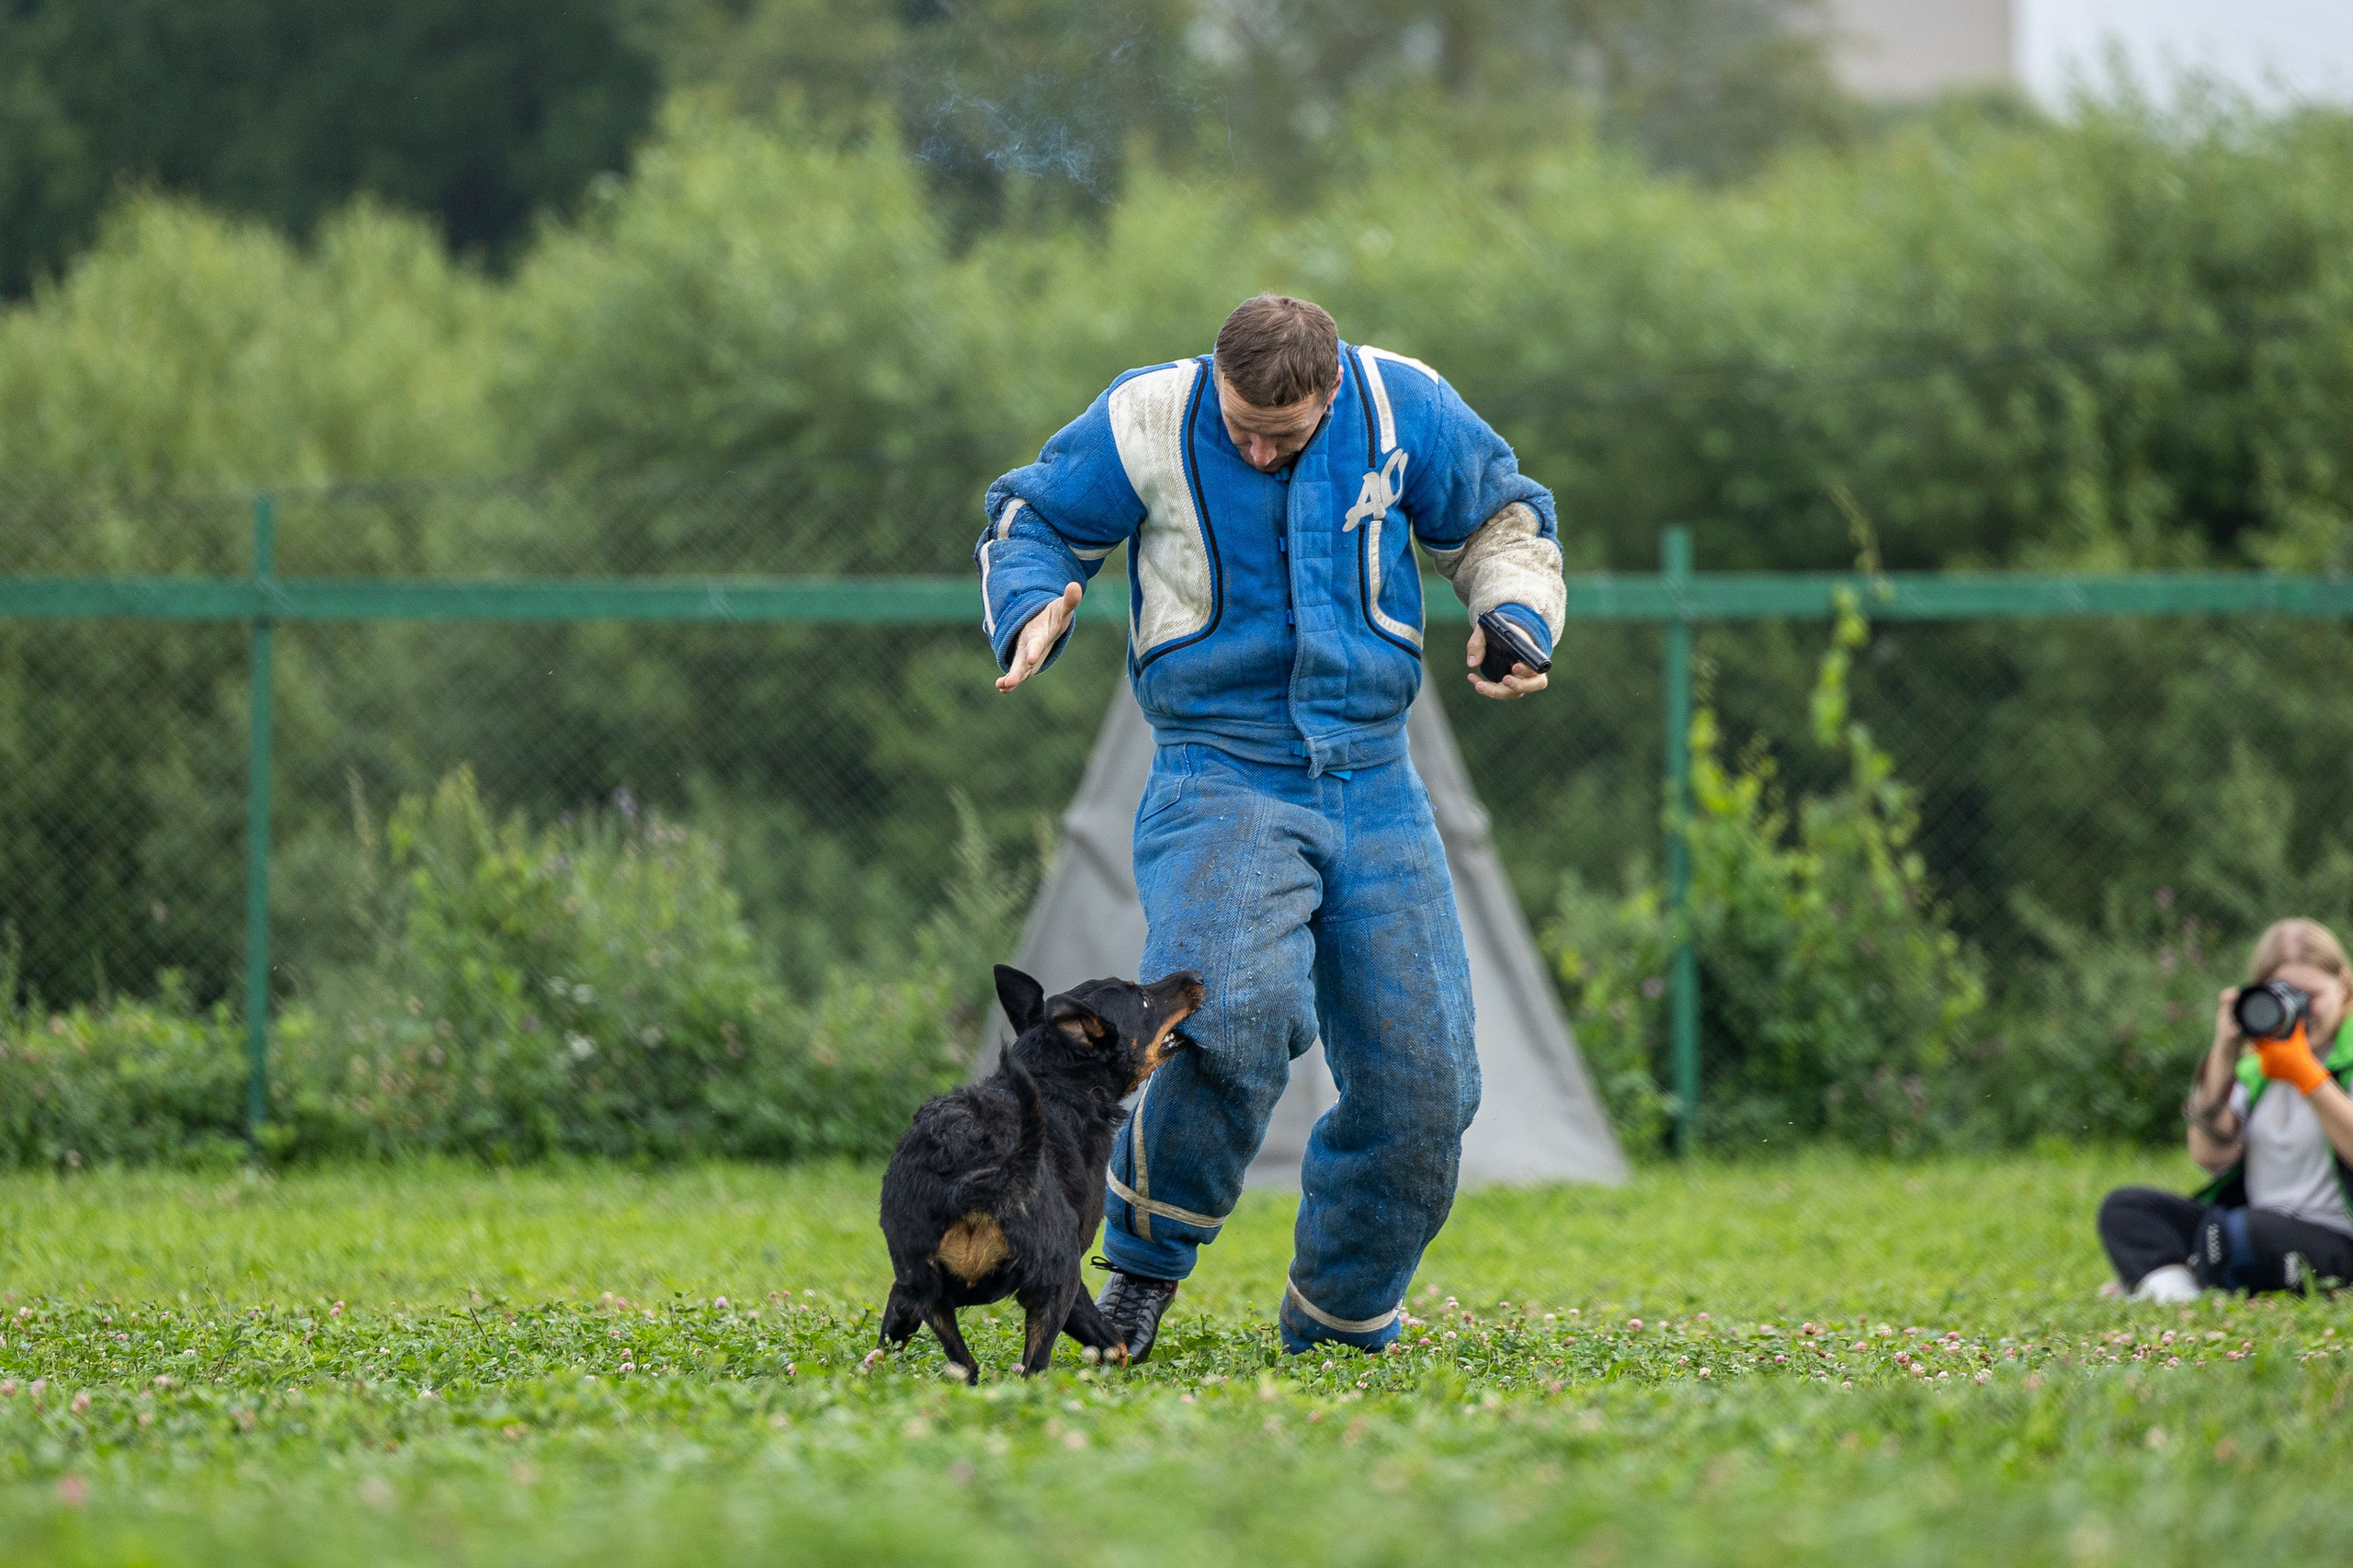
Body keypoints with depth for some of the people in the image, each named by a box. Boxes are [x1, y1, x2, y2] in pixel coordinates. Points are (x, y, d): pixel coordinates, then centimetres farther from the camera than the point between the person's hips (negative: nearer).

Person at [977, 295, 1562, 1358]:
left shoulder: (1401, 409, -1)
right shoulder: (1146, 423, -7)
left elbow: (1501, 516, 16)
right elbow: (1030, 522, 8)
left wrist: (1519, 619, -4)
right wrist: (1033, 614, -14)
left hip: (1373, 789, 4)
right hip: (1221, 779, -3)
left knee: (1422, 1078, -1)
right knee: (1237, 1015, -31)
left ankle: (1338, 1320, 20)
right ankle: (1148, 1253, -8)